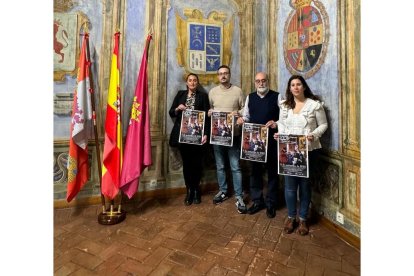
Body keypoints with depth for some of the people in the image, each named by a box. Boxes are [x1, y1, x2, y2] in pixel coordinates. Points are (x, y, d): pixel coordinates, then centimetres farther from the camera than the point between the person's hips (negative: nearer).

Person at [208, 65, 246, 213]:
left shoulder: (238, 91, 1)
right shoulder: (212, 92, 8)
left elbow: (245, 109, 2)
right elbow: (209, 109, 14)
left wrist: (238, 113, -19)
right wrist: (209, 112, -8)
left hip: (233, 134, -3)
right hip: (216, 134, 3)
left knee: (235, 167, 0)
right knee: (220, 166, 13)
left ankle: (239, 196, 11)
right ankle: (223, 191, 29)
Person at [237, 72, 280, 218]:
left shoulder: (277, 96, -2)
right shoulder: (250, 97, 10)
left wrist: (277, 123, -24)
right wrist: (241, 119, -9)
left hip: (271, 139, -3)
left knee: (272, 171, 9)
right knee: (255, 170, 11)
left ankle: (271, 203, 25)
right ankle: (257, 201, 28)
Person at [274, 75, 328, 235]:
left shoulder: (315, 104, -2)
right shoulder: (284, 105, 8)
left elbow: (323, 124, 2)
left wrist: (314, 135, -17)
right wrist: (279, 134, -5)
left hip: (309, 150, -2)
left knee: (305, 184, 9)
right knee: (290, 185, 3)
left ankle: (303, 219, 27)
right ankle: (291, 217, 23)